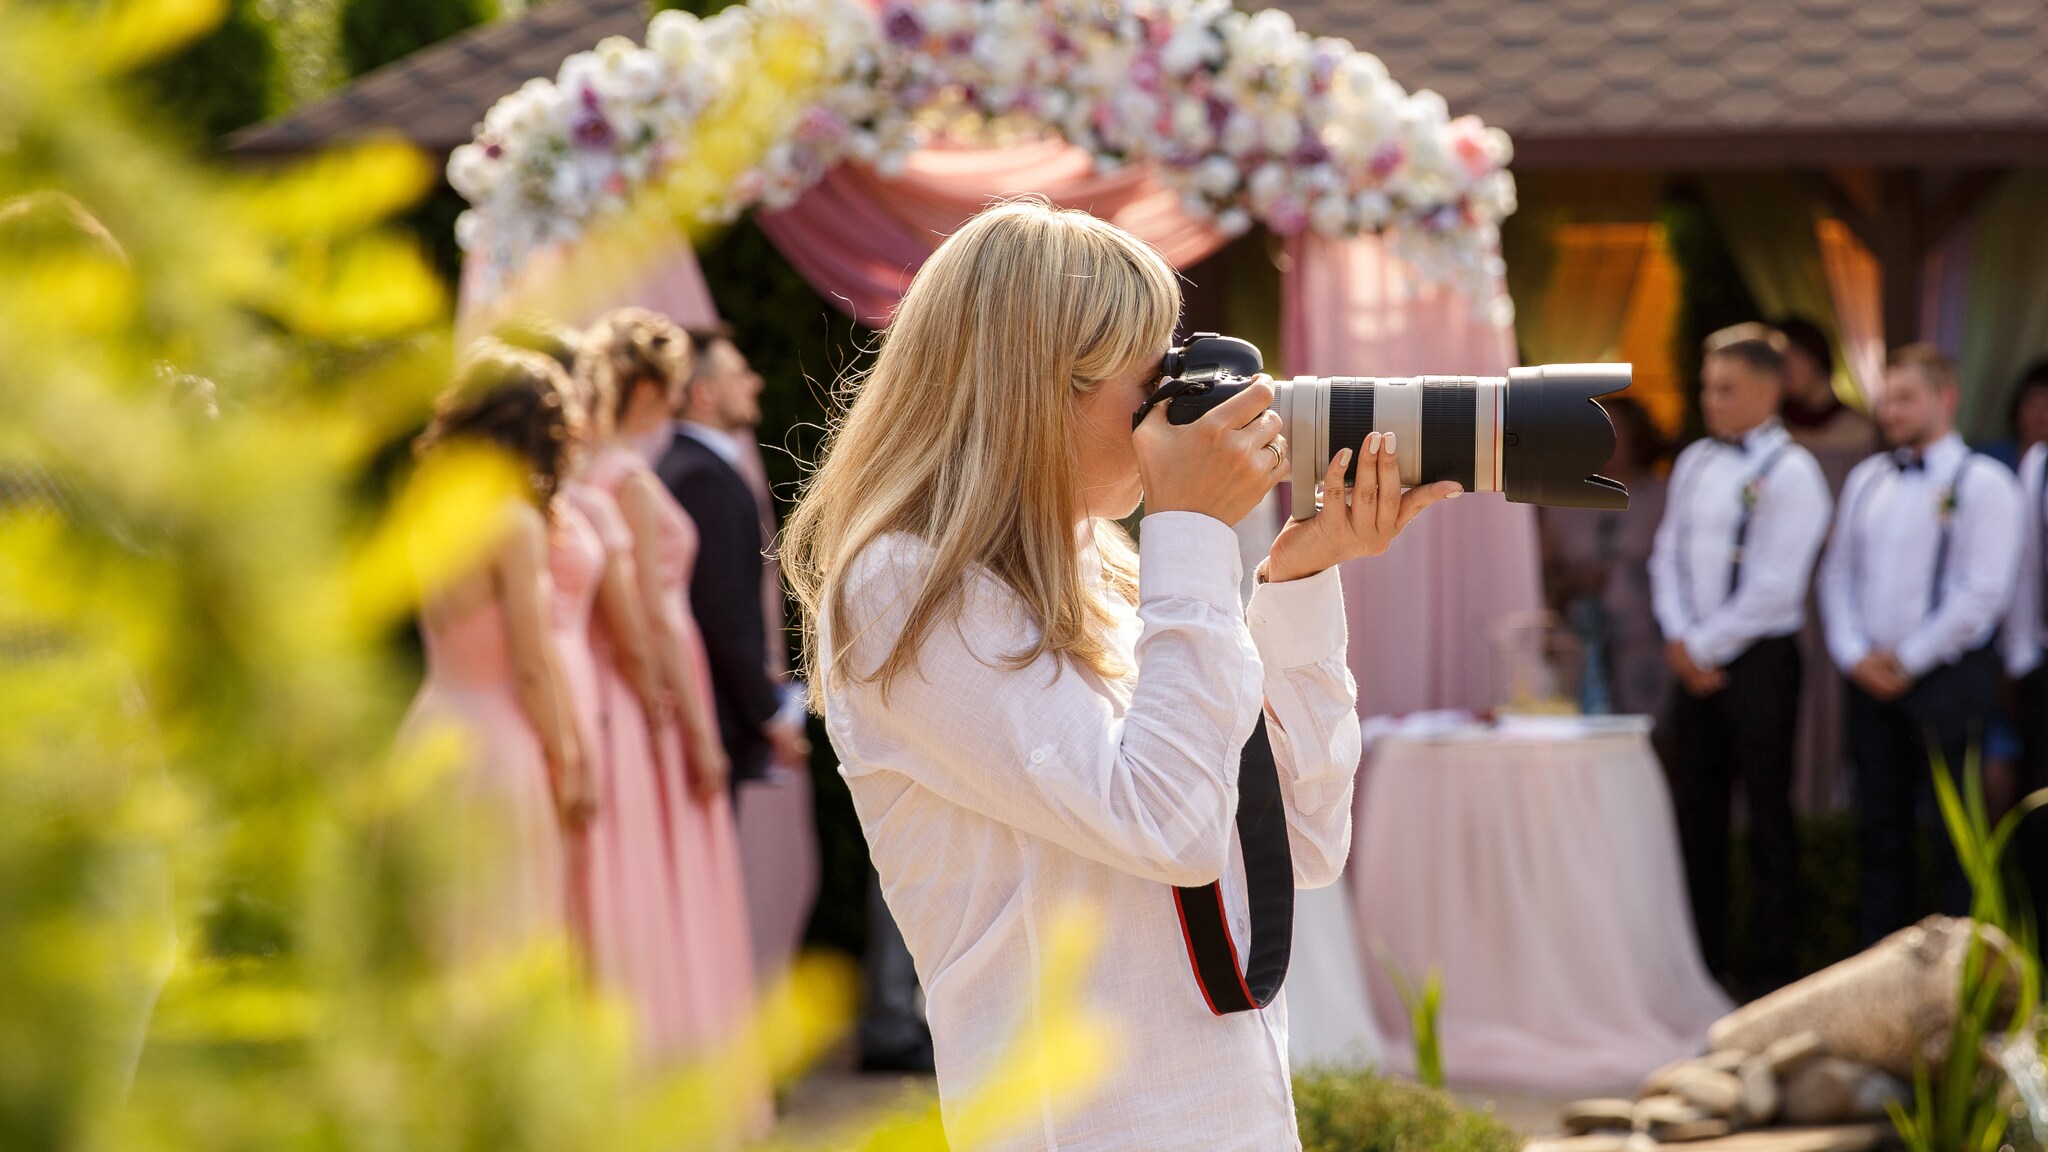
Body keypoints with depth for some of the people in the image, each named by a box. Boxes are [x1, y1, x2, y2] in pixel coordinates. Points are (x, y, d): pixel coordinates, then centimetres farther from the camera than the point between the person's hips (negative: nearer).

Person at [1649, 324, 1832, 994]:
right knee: (1695, 813, 9)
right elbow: (1667, 555, 12)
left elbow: (1776, 586, -16)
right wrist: (1680, 640, -2)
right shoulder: (1694, 463, 11)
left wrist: (1706, 645, -11)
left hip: (1758, 661, -6)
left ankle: (1769, 968, 6)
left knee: (1767, 817, 0)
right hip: (1694, 659, 7)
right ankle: (1702, 960, 17)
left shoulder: (1790, 473, -10)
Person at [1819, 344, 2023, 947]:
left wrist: (1907, 660, -11)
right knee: (1879, 829, 9)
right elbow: (1838, 573, 13)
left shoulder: (1982, 483, -5)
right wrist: (1856, 655, -1)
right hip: (1872, 679, 5)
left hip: (1946, 677, -5)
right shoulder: (1867, 479, 13)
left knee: (1955, 833, -3)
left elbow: (1985, 593, -12)